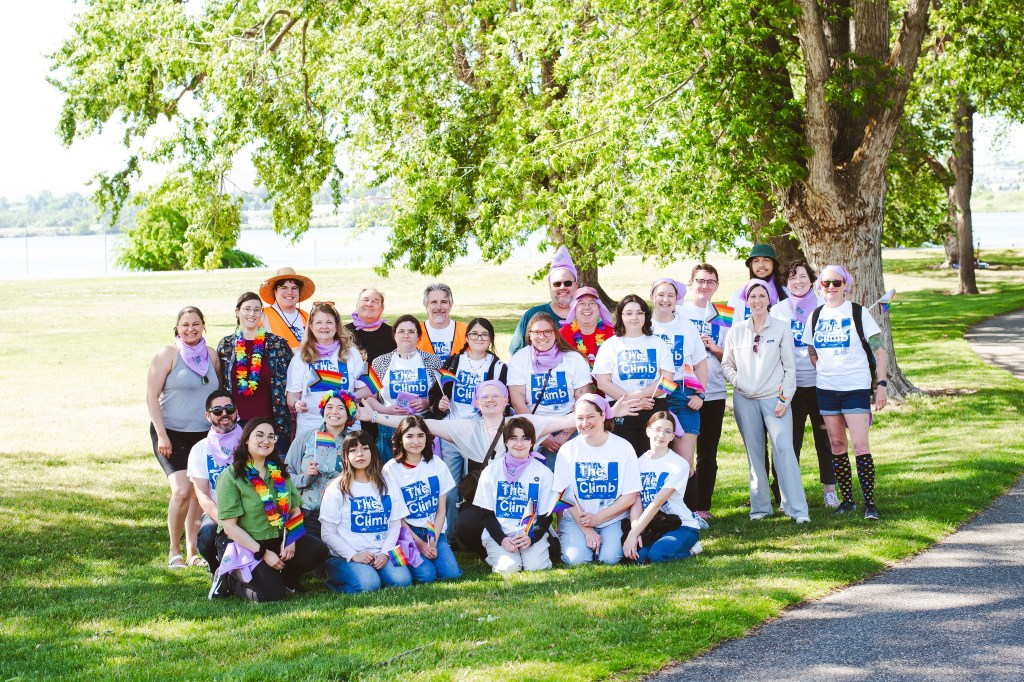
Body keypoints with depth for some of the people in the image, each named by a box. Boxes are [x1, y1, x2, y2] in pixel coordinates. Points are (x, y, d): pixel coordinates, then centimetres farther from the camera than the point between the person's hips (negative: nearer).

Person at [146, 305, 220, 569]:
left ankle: (192, 551, 16)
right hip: (171, 433, -5)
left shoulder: (211, 355, 9)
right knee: (182, 490, -18)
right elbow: (152, 395, -7)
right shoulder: (168, 354, -5)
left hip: (204, 435, 5)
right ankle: (174, 551, -4)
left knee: (199, 493, 5)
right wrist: (161, 435, -13)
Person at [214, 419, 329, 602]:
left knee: (318, 551, -20)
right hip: (242, 544, -5)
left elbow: (295, 511, 11)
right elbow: (230, 526, -13)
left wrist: (291, 540, -10)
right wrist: (263, 553, -18)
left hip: (278, 540, 6)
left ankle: (285, 578, 6)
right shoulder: (230, 476, -8)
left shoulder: (280, 473, 12)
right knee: (271, 593, -25)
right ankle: (232, 580, 5)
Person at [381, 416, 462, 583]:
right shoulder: (391, 469, -5)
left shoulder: (436, 464, 4)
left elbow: (441, 509, 5)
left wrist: (433, 541, -8)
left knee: (451, 573, -20)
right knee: (426, 575, -25)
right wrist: (419, 543, -13)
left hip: (435, 531, 3)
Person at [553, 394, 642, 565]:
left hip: (613, 519, 0)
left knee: (610, 558, -24)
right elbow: (566, 495, -3)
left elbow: (630, 497, -4)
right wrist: (587, 529, -12)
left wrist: (597, 518, -12)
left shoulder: (623, 447, -4)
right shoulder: (568, 450, -3)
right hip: (576, 519, 0)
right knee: (577, 559, -24)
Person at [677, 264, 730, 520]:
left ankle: (703, 506, 13)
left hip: (714, 393, 2)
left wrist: (715, 348, -7)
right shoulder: (676, 311, 5)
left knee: (708, 454, 5)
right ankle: (687, 507, 3)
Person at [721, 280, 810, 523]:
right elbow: (726, 364, 13)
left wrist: (784, 399, -5)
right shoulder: (737, 330, 8)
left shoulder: (781, 329, 3)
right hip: (744, 400, 2)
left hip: (774, 398, -2)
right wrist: (737, 380, -6)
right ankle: (760, 506, 14)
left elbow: (789, 367, 3)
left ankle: (798, 509, -13)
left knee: (784, 448, -14)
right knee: (754, 453, 4)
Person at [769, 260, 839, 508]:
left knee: (824, 437, 5)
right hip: (791, 384, 1)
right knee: (791, 440, 2)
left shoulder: (823, 307, 2)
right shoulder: (778, 311, 6)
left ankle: (829, 489, 15)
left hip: (820, 382, -1)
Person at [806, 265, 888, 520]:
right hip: (826, 388, 4)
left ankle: (870, 502, -6)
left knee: (860, 444, -10)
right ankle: (847, 499, 16)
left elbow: (879, 350, -3)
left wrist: (881, 384, -9)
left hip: (856, 387, -4)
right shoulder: (816, 316, 8)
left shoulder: (859, 313, -3)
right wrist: (820, 376, 9)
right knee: (836, 444, 7)